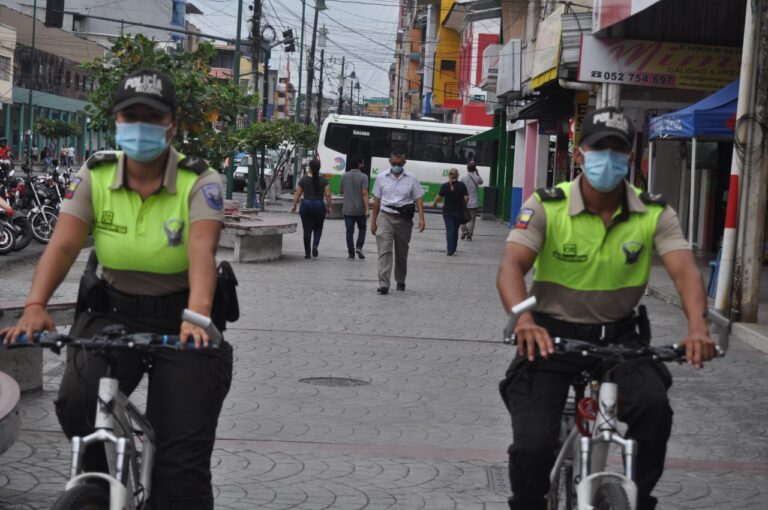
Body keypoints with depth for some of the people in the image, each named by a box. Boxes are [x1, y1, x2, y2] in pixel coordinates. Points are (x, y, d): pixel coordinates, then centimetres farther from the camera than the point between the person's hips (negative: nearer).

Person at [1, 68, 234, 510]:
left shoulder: (200, 182, -12)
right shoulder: (96, 175, -4)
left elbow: (202, 249, -28)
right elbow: (63, 244, -14)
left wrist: (197, 316, -46)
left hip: (180, 320, -2)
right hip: (114, 314, 2)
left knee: (183, 464, -8)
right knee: (76, 403, -26)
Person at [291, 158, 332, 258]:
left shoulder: (304, 179, -1)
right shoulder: (323, 180, -1)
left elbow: (297, 194, 0)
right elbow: (328, 195, -4)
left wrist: (294, 205, 9)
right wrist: (329, 207, 5)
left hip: (306, 205, 0)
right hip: (319, 205, 0)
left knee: (307, 230, 6)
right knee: (318, 228, 16)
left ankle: (307, 253, 6)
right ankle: (315, 245, -10)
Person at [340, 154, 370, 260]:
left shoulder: (345, 176, 3)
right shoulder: (363, 177, -10)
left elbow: (341, 191, 14)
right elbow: (364, 193, -17)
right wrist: (367, 209, -19)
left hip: (347, 209, 2)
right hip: (360, 209, -2)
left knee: (349, 231, 4)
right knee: (362, 228, 17)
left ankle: (351, 254, 3)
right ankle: (359, 246, -3)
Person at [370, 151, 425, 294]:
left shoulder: (411, 179, 2)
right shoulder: (381, 178, 4)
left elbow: (418, 199, 2)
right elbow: (377, 200, 10)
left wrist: (421, 218, -11)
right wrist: (373, 221, 9)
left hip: (404, 219, 1)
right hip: (386, 217, -1)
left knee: (401, 252, 12)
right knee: (384, 250, -13)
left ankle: (400, 281, 30)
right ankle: (383, 284, -18)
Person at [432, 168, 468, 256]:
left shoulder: (445, 186, -6)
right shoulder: (462, 185, -4)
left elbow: (438, 197, -7)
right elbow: (466, 198, -8)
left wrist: (434, 204, 12)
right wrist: (462, 204, 10)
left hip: (448, 211, -1)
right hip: (459, 211, 1)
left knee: (449, 229, -1)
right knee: (455, 230, 14)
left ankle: (450, 250, -10)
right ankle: (453, 249, 21)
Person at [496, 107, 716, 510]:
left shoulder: (655, 214, -7)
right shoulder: (546, 206, -12)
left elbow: (684, 270, -19)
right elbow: (512, 266, -22)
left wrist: (697, 327, -40)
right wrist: (523, 320, -44)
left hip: (620, 336, 1)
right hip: (553, 334, -1)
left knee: (653, 406, -28)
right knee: (532, 445, -17)